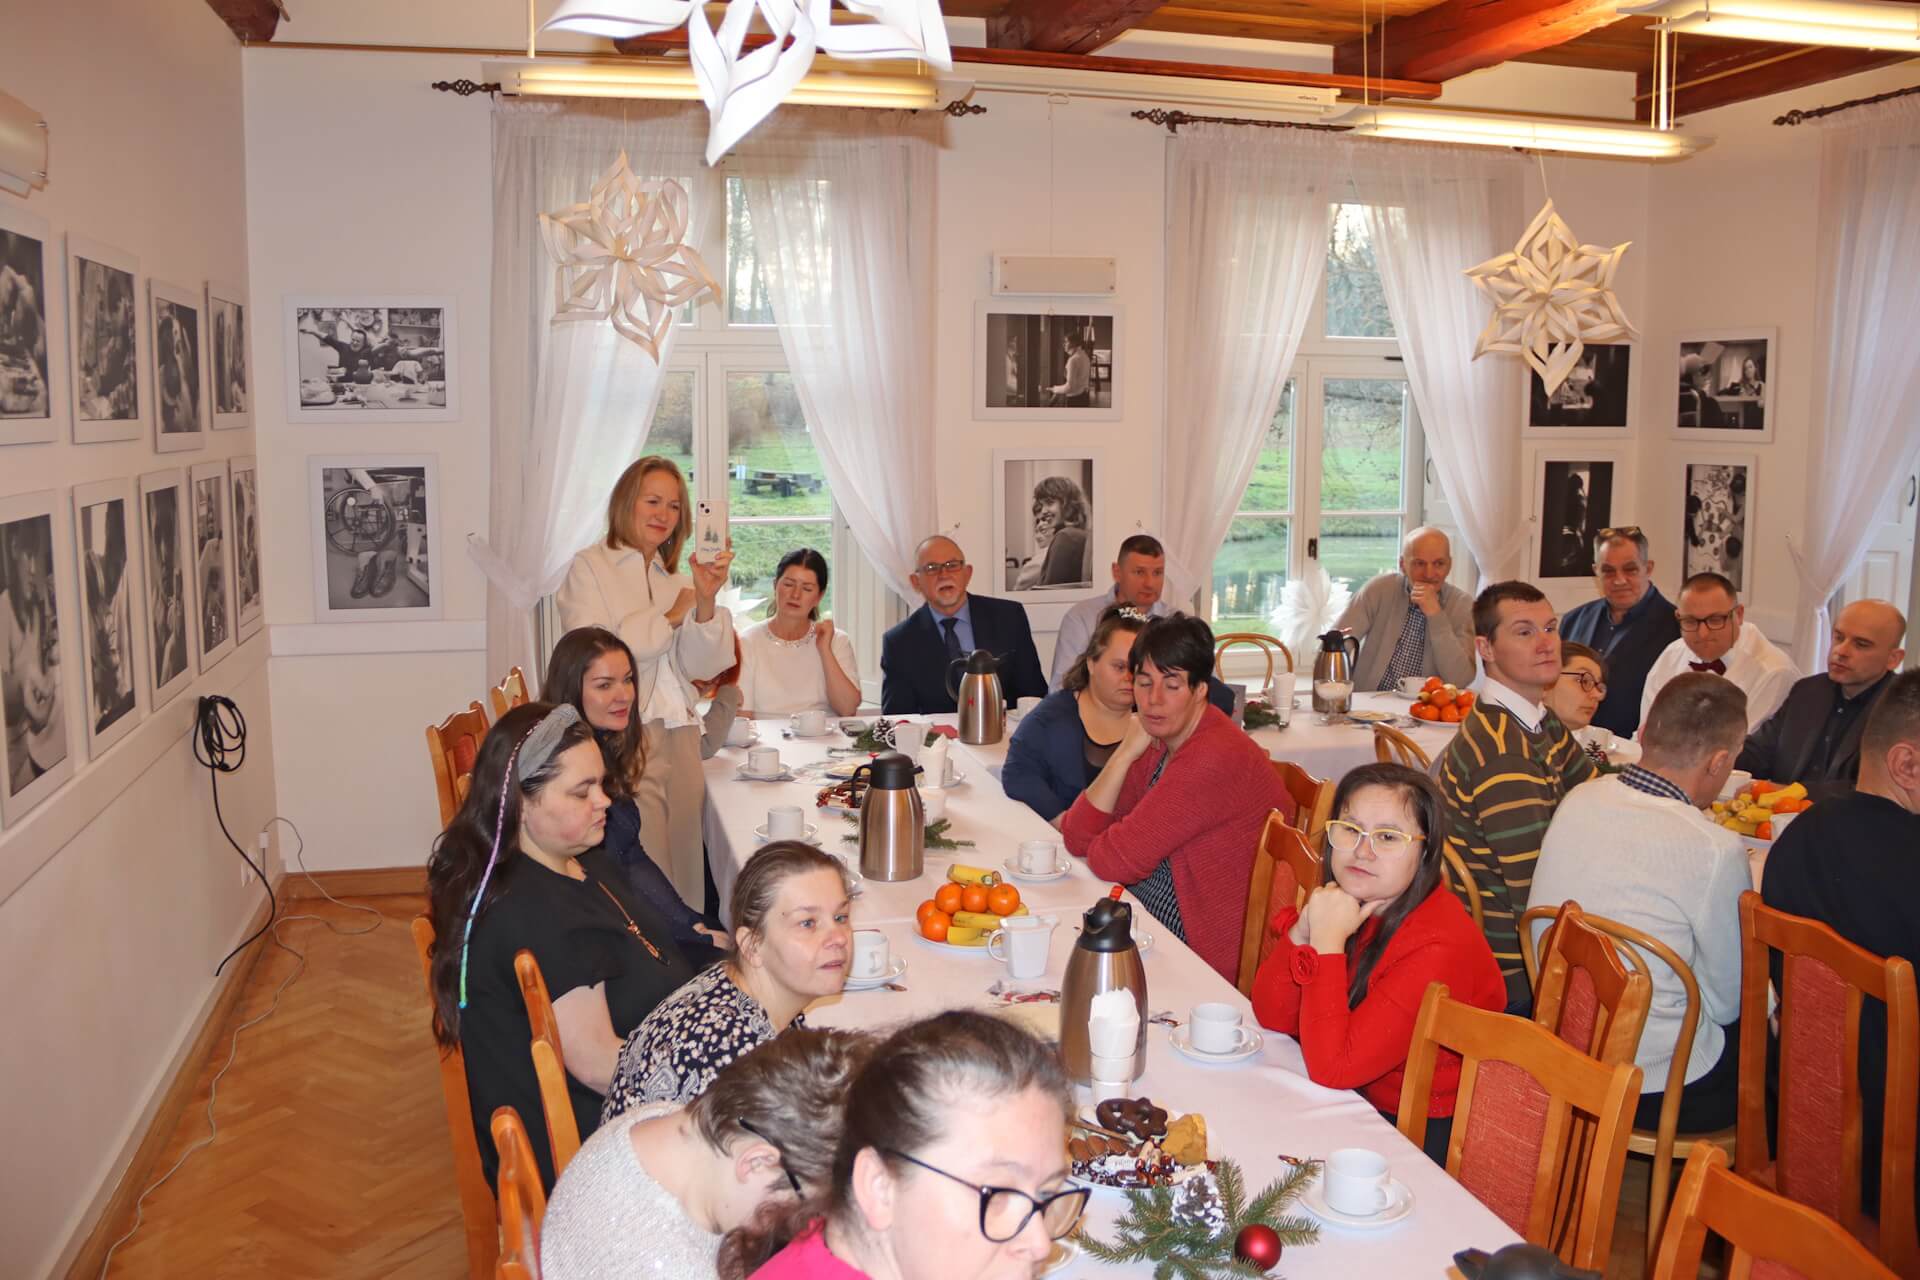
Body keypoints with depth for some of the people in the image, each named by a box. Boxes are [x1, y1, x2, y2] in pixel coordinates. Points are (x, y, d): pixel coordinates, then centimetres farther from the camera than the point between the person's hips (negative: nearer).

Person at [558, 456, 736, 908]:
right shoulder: (590, 568, 1)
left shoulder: (675, 579, 18)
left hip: (679, 737, 6)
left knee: (683, 867, 6)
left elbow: (700, 668, 8)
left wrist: (706, 603, -9)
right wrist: (669, 617, -5)